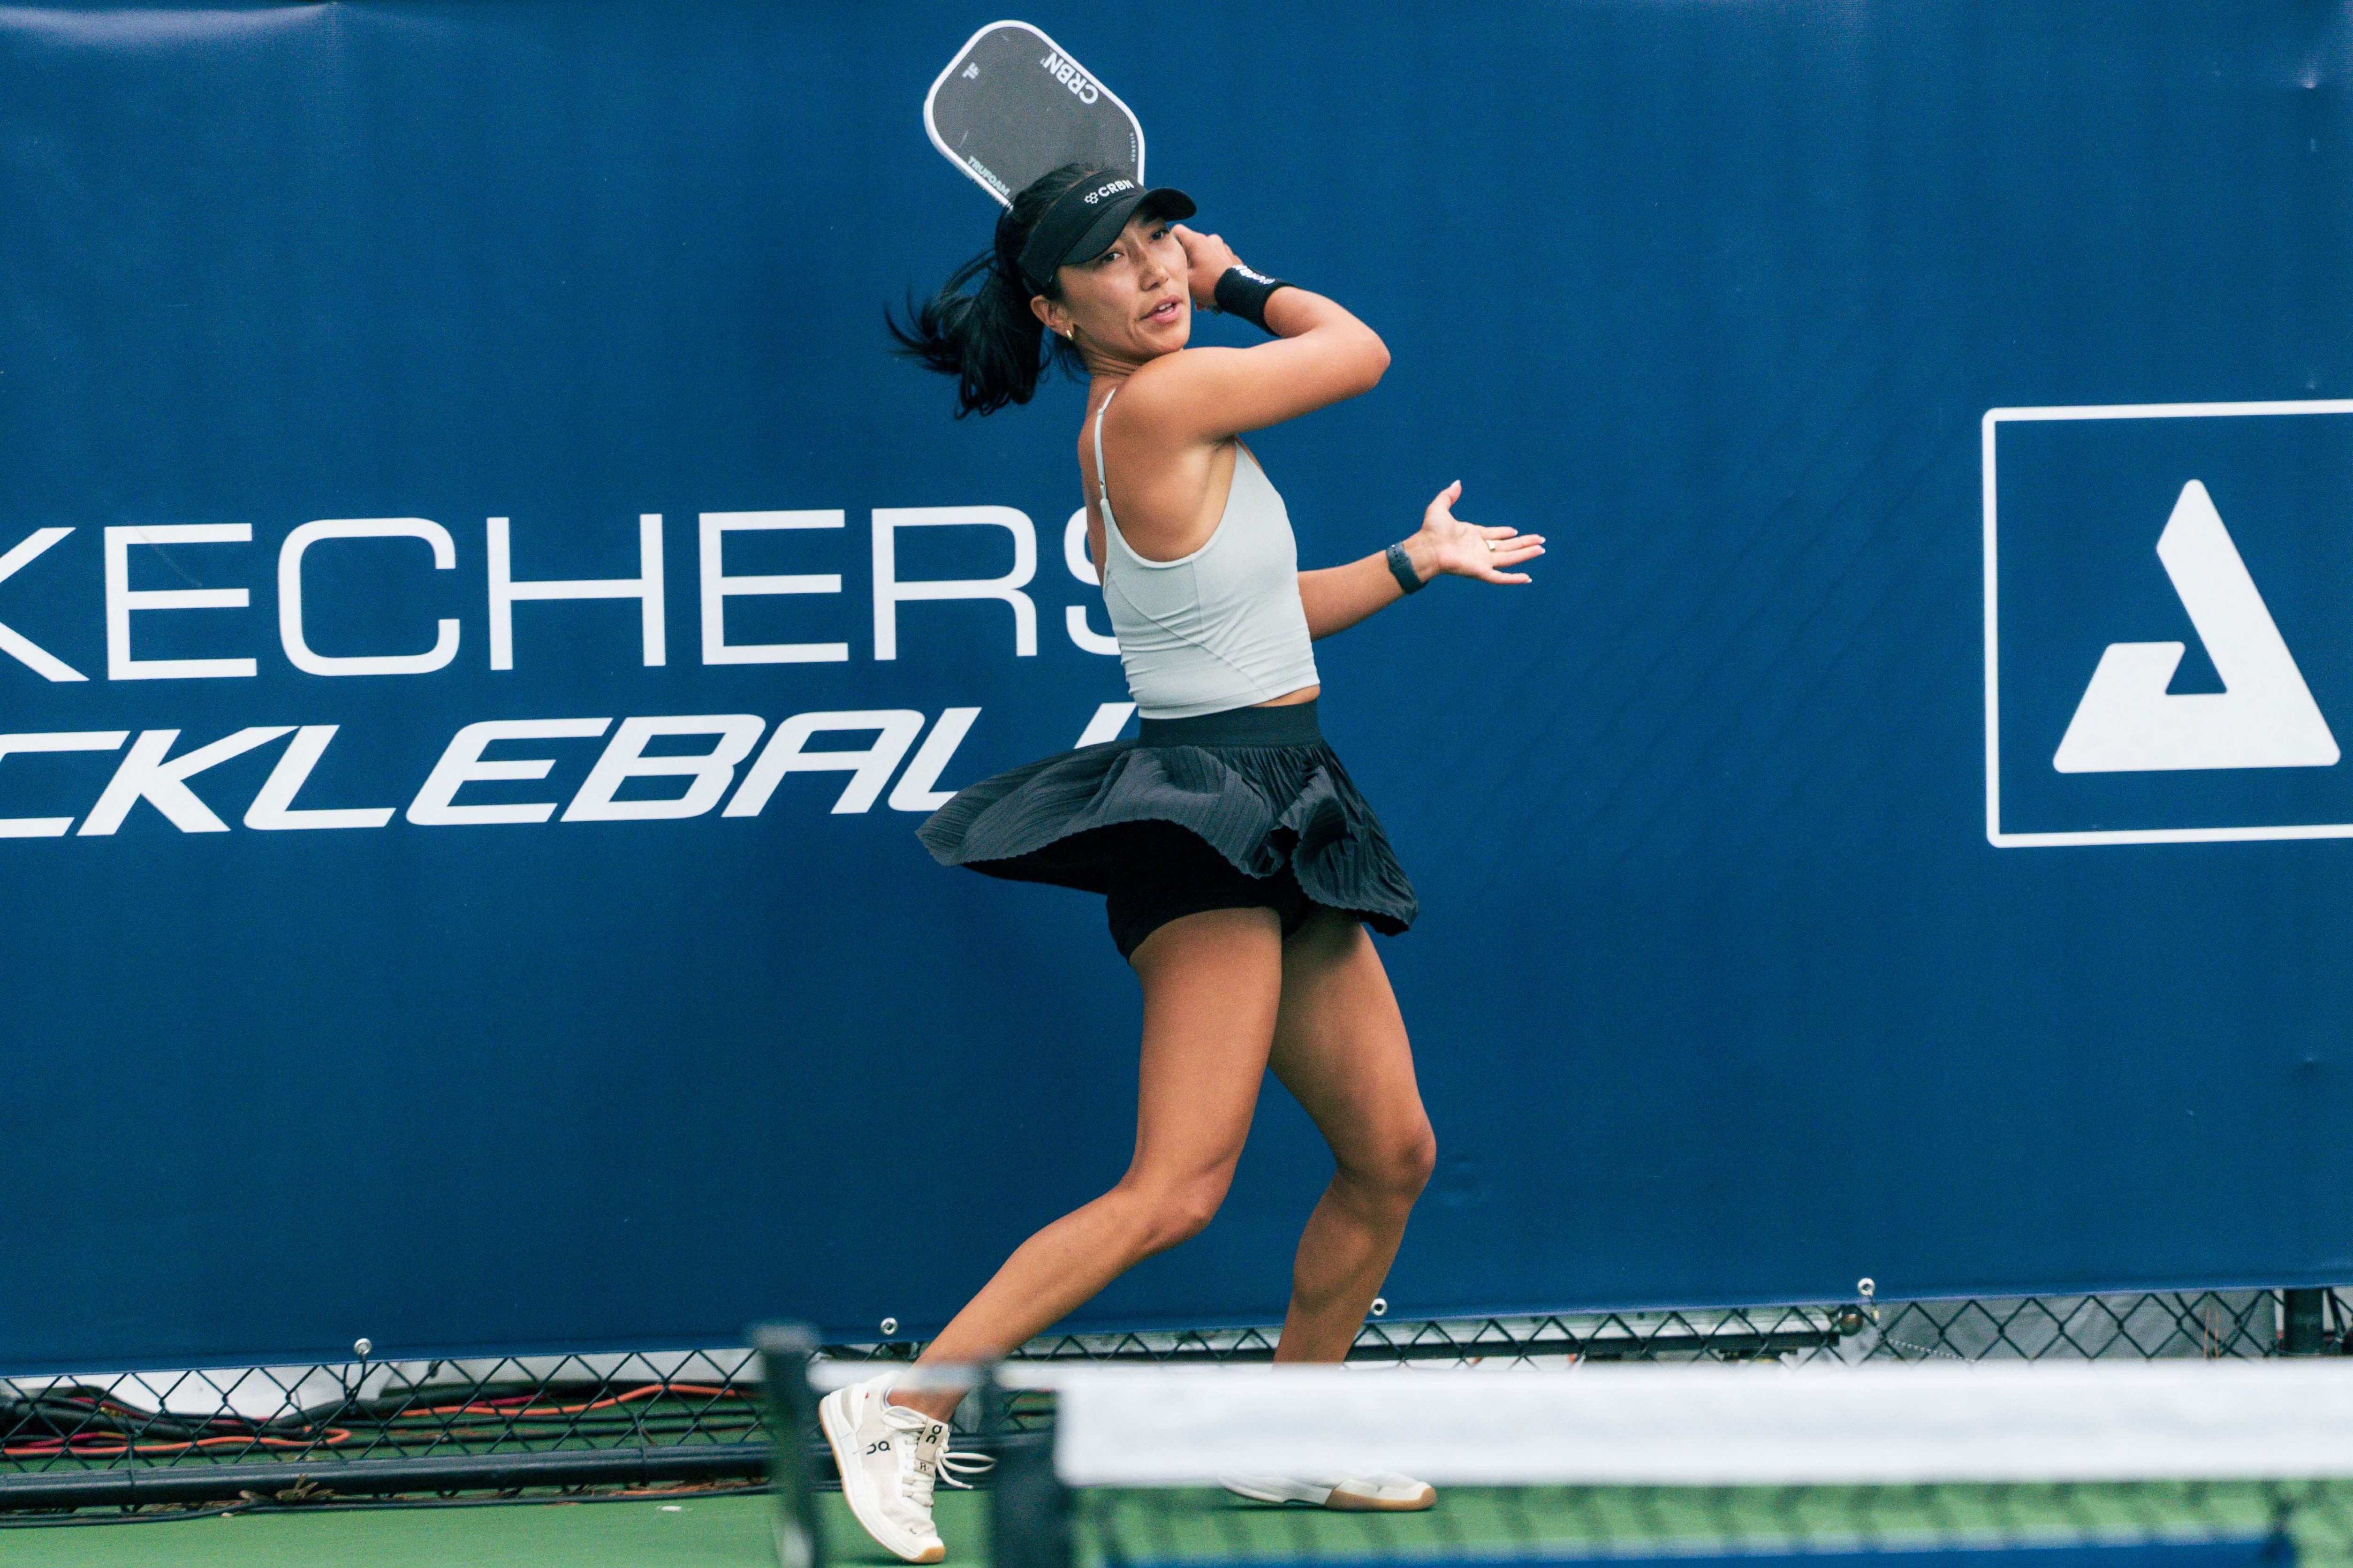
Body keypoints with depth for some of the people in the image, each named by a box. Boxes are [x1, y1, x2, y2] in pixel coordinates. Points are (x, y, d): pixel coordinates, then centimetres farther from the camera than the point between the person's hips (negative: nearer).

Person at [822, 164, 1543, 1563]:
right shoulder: (1162, 401, -16)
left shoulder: (1143, 433, 14)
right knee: (1178, 1188, -18)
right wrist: (1245, 287, 13)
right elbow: (1360, 352, -3)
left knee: (1391, 1155, 15)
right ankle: (901, 1408, -15)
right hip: (1204, 815, -10)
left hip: (1278, 820, 10)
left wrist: (1413, 563, 31)